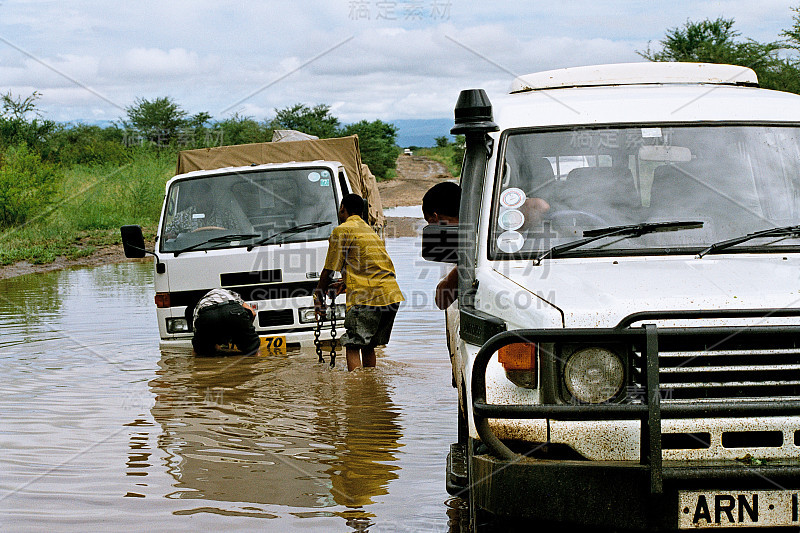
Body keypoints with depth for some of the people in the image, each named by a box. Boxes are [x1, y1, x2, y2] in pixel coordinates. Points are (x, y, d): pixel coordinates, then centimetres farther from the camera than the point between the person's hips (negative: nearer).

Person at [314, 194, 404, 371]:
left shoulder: (342, 231, -1)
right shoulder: (370, 231, 25)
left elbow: (328, 271, 0)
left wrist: (318, 297, 11)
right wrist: (344, 284, 45)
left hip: (367, 297, -8)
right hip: (392, 295, 8)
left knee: (352, 346, -6)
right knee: (368, 346, 19)